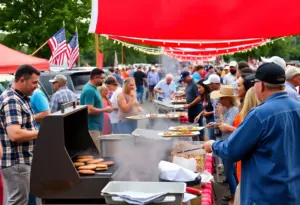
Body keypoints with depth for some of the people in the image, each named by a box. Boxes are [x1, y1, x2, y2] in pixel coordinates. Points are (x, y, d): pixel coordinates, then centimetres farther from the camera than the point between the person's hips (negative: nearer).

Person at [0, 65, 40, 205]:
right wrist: (41, 132, -17)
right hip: (16, 162, -10)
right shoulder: (11, 101, -19)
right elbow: (15, 134, -29)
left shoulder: (20, 98, 12)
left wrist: (38, 132, 6)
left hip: (22, 160, 10)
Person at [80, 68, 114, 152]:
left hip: (96, 126, 10)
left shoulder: (93, 88, 14)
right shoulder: (89, 90, -18)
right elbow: (90, 110, -25)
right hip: (92, 127, -10)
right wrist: (105, 109, -15)